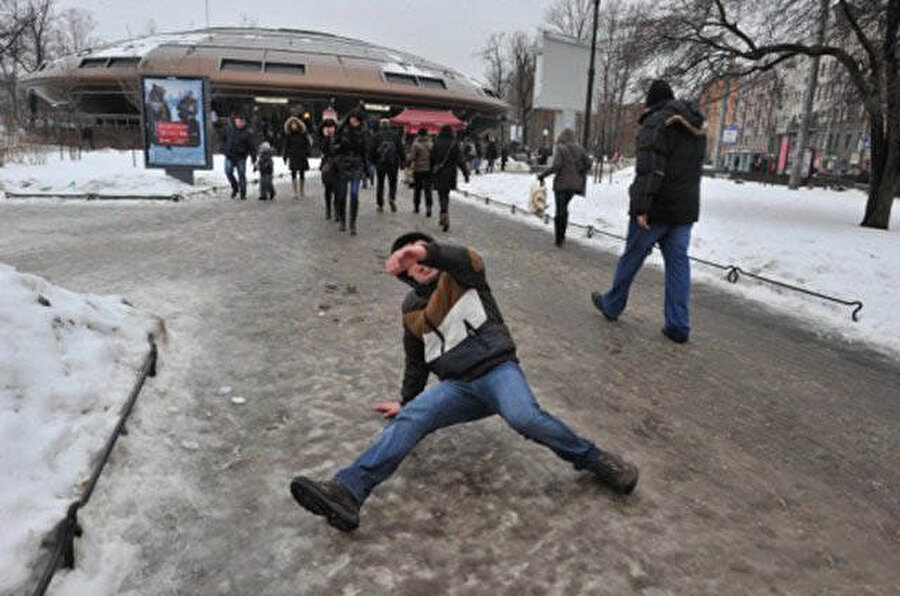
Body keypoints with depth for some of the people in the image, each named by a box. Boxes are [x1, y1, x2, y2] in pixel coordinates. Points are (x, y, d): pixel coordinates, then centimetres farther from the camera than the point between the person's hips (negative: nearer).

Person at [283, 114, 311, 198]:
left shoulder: (303, 133, 0)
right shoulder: (288, 134, 5)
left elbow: (307, 144, 2)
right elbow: (286, 146, 10)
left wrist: (307, 154, -9)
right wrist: (285, 156, 7)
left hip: (302, 156, 0)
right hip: (293, 156, 0)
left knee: (302, 174, 8)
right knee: (294, 174, -7)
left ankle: (301, 191, 23)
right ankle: (295, 192, -6)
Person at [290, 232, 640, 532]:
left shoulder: (460, 276, 5)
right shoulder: (412, 311, 18)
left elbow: (467, 260, -22)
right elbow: (417, 362, 29)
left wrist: (427, 251, -42)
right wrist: (406, 401, 37)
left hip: (497, 369, -4)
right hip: (456, 386, 4)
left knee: (523, 416, -34)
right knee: (410, 418, -22)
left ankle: (593, 460, -14)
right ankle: (348, 491, -36)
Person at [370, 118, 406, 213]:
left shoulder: (377, 135, -1)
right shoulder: (396, 134, 3)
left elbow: (372, 149, -2)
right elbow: (400, 149, 3)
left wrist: (371, 160, 7)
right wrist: (403, 160, 8)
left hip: (380, 162, 0)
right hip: (393, 162, 1)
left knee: (380, 183, 8)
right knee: (392, 182, 9)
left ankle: (380, 204, 8)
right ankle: (392, 198, -18)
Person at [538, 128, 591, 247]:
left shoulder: (560, 148, -11)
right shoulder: (579, 149, 5)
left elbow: (556, 166, -19)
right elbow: (588, 163, 4)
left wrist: (542, 175, -12)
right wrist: (579, 175, 16)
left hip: (561, 184, -5)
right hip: (574, 184, 5)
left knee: (560, 210, 2)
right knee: (564, 208, 21)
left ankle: (559, 239, 3)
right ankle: (562, 235, 25)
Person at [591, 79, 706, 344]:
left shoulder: (655, 122, -11)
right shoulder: (696, 128, 17)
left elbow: (650, 168, -21)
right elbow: (697, 168, 20)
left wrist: (641, 205, -24)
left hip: (656, 209, -7)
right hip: (686, 209, 7)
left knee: (632, 257, 8)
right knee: (678, 262, 6)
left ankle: (611, 305, 24)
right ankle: (678, 325, 5)